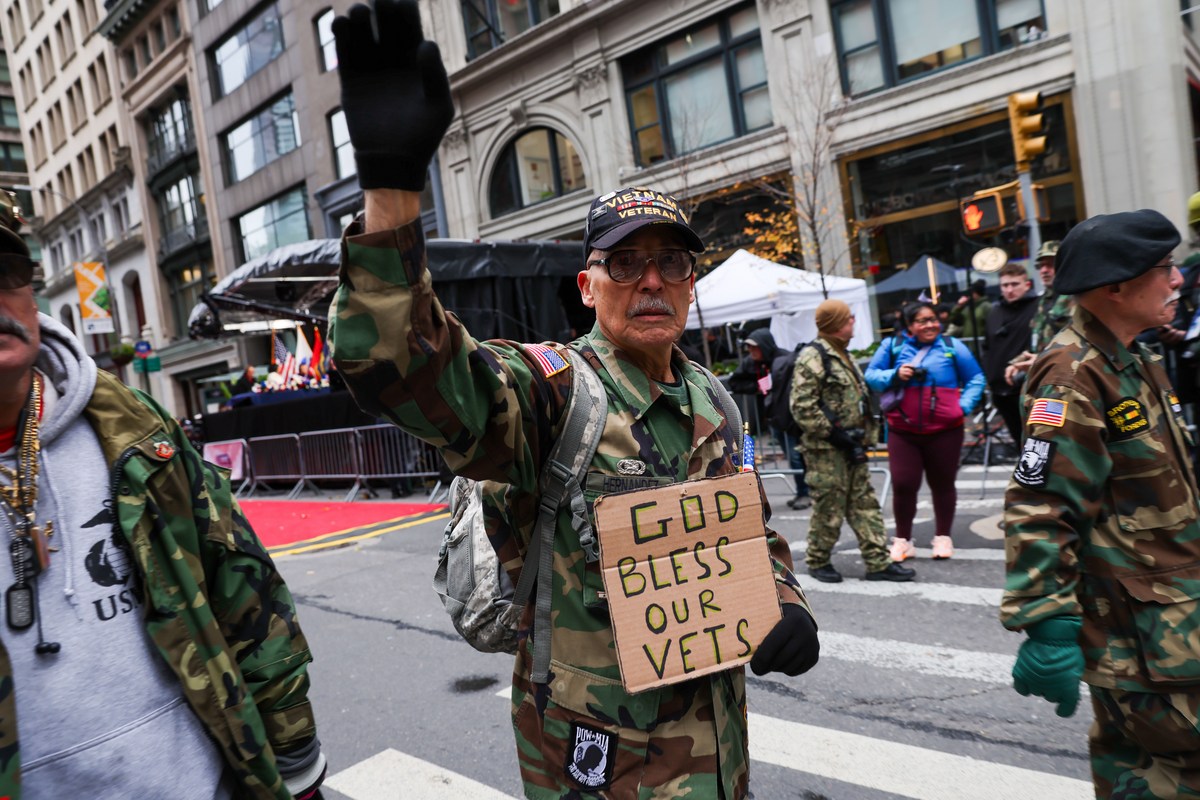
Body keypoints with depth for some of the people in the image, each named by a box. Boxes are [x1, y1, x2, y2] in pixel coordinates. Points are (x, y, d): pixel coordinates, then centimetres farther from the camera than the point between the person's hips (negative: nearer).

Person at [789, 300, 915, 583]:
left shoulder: (843, 355, 17)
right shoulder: (812, 358, -14)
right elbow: (802, 406, -20)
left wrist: (866, 434, 16)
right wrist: (832, 433, -19)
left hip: (852, 446, 9)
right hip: (826, 448, -9)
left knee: (865, 503, 9)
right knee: (829, 505, 0)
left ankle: (878, 562, 14)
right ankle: (818, 561, 16)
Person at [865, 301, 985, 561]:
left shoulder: (952, 346, 4)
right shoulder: (892, 346, 4)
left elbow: (976, 378, 11)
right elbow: (870, 376, 6)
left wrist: (964, 405, -3)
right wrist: (894, 375, -12)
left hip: (945, 430, 0)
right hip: (902, 430, 0)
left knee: (943, 483, 10)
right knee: (903, 485, -4)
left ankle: (943, 537, 28)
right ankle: (902, 539, 14)